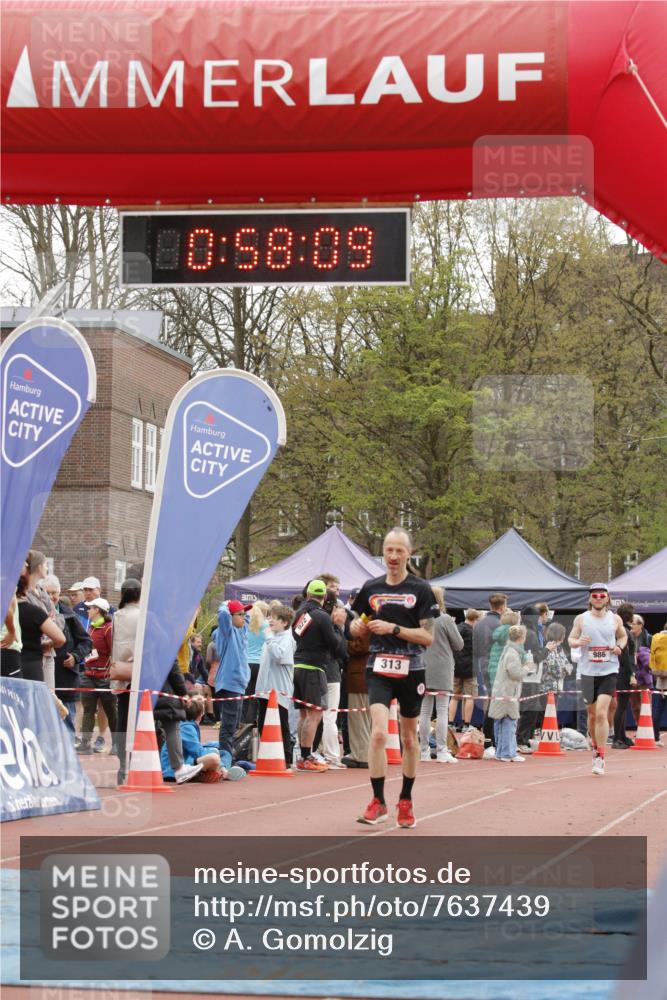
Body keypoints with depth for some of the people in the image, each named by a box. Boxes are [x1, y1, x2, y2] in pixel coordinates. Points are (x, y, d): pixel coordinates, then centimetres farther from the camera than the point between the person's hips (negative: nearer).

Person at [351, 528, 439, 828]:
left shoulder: (420, 589, -4)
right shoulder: (371, 588, 5)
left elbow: (428, 637, -8)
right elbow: (360, 623, 20)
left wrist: (394, 628, -19)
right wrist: (357, 626, -4)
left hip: (410, 671, -1)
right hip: (379, 670, 1)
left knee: (409, 739, 11)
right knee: (378, 733, -17)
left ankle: (406, 801, 25)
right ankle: (377, 801, -10)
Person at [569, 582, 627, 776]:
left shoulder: (615, 619, 3)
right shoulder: (581, 619, 2)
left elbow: (623, 636, 19)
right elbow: (571, 640, 7)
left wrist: (619, 646, -3)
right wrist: (578, 642, -16)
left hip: (609, 671, -2)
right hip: (588, 672, 2)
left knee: (601, 713, -14)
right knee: (592, 714, 12)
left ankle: (600, 758, -12)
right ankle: (596, 747, 37)